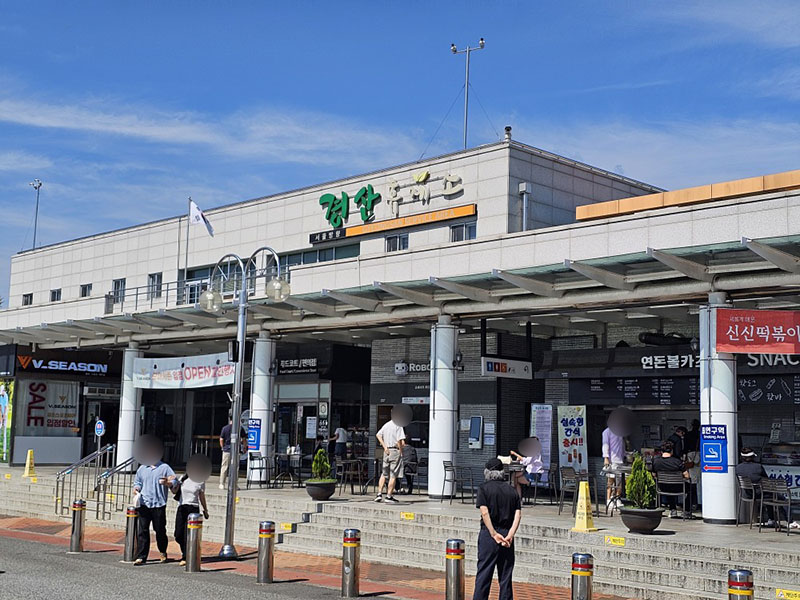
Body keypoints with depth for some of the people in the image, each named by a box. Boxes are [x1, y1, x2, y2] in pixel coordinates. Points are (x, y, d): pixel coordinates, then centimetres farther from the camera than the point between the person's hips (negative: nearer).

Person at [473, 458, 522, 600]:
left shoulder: (484, 488, -2)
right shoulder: (512, 490, 10)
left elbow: (484, 513, -13)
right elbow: (518, 514, -1)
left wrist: (494, 534, -13)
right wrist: (510, 535, -9)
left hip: (488, 534, -3)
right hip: (507, 533, 3)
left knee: (484, 574, 0)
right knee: (506, 575, 9)